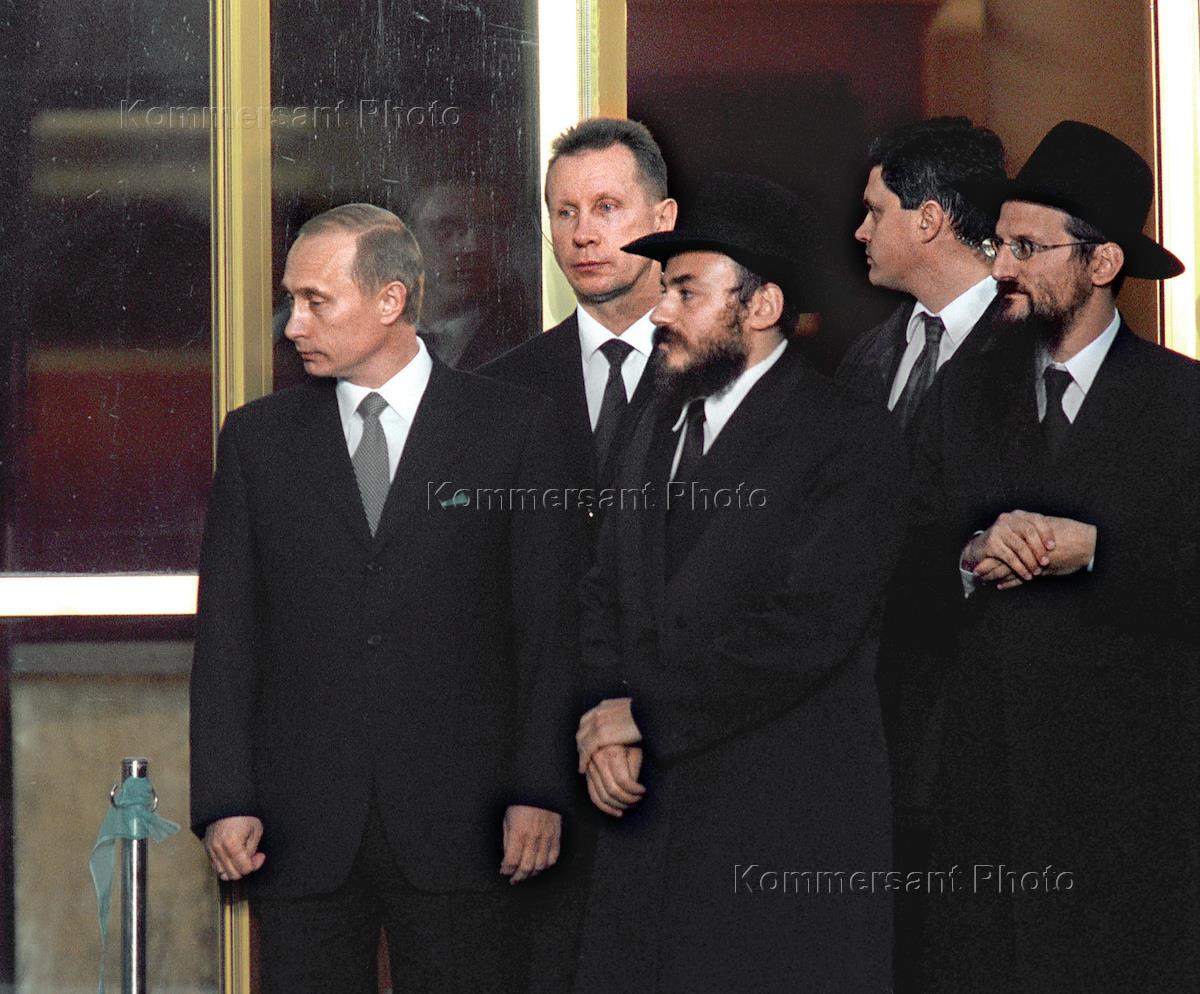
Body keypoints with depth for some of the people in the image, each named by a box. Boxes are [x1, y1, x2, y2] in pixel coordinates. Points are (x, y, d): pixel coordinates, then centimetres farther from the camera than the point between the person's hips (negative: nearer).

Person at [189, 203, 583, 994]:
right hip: (301, 830, 2)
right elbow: (226, 633, 7)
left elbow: (551, 624, 1)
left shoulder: (514, 428, 3)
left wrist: (540, 791, -6)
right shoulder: (258, 439, 10)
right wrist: (225, 801, -2)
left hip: (457, 822, -2)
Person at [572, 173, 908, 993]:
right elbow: (607, 596, 17)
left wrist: (646, 715, -11)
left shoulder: (853, 441, -8)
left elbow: (805, 632, -16)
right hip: (647, 819, 6)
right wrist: (604, 719, -3)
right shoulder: (659, 430, 17)